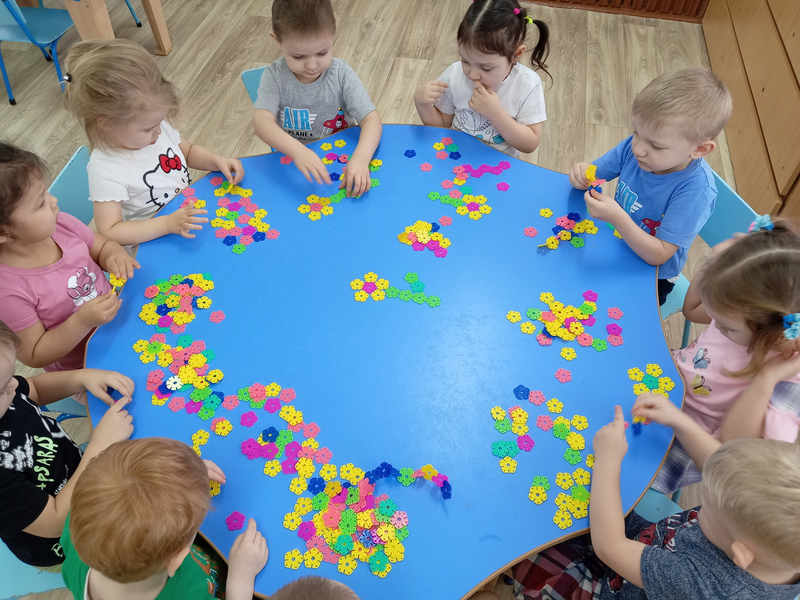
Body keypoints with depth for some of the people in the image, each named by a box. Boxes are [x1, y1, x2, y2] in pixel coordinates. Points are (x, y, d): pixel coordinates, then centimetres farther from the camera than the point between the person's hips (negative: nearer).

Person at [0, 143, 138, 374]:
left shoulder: (60, 224, -15)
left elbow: (103, 245, 5)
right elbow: (33, 355, -18)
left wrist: (114, 256, -19)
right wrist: (82, 321, -31)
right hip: (81, 369, -4)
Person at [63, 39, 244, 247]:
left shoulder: (159, 128, -4)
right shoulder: (105, 169, -24)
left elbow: (189, 151, 17)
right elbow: (109, 232, -26)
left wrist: (217, 160, -5)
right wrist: (168, 224, -36)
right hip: (153, 243, -5)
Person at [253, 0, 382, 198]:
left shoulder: (341, 74, -11)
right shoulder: (274, 76, -13)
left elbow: (371, 119, -17)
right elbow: (263, 123, -26)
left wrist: (361, 157, -39)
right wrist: (297, 150, -47)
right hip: (291, 165, -2)